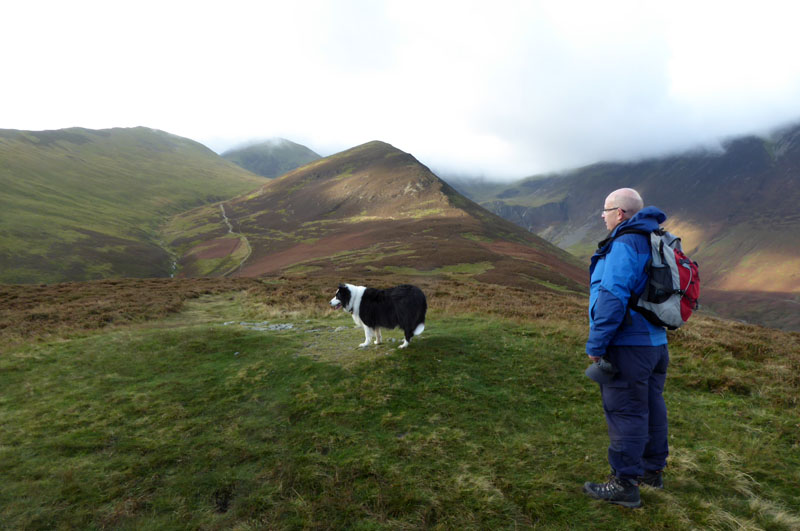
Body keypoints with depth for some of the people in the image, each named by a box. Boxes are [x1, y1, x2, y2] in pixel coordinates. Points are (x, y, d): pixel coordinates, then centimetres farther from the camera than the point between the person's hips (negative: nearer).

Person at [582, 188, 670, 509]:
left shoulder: (624, 245, -18)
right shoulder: (655, 243, 13)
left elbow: (613, 298, -25)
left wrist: (595, 344, -18)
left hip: (628, 347, -10)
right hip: (656, 343, 10)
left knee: (625, 413, 0)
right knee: (651, 407, 19)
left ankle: (624, 484, 11)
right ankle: (652, 470, 35)